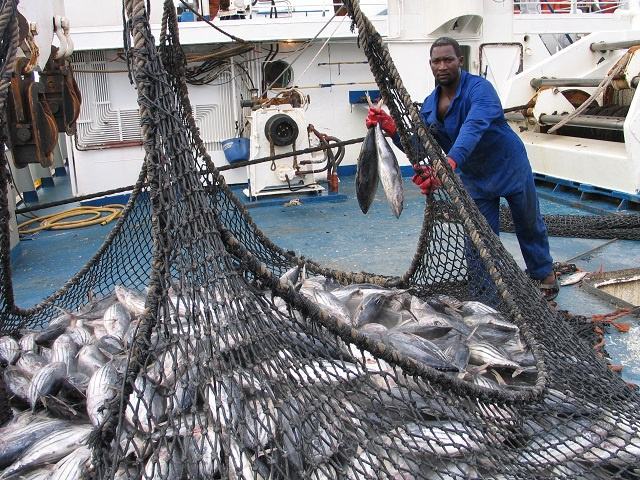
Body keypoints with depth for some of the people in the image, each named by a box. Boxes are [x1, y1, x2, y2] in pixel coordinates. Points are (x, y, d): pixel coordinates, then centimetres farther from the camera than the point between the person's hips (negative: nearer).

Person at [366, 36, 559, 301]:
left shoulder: (479, 88, -26)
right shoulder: (430, 105, -6)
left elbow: (473, 128, -44)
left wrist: (449, 163, -61)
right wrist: (392, 129, -26)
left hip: (510, 167, -4)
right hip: (475, 178, 4)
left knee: (529, 225, 14)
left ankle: (544, 275, 38)